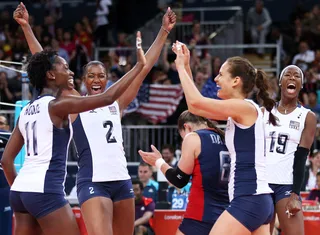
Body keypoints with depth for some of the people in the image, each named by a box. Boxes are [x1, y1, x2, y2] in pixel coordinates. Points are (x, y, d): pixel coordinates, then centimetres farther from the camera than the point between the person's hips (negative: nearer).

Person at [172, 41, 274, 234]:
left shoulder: (245, 108, -10)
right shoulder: (238, 111, 16)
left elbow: (196, 102, -18)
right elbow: (195, 107, 24)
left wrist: (181, 67, -4)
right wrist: (186, 67, 21)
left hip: (248, 201, -10)